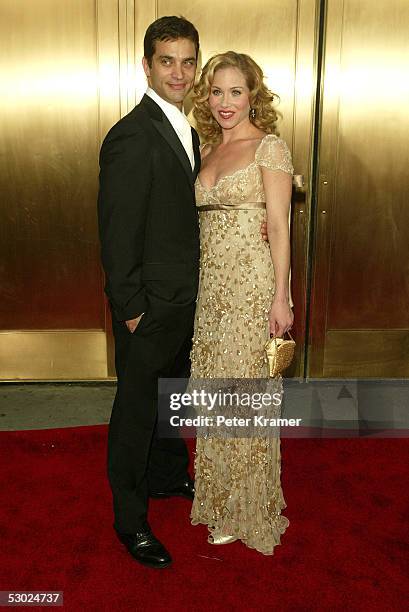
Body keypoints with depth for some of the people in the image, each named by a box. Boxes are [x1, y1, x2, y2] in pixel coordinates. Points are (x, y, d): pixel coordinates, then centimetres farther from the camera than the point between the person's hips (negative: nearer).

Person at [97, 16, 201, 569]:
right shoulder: (132, 137, -19)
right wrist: (131, 309, -18)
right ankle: (130, 518, 25)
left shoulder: (185, 131, 10)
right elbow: (117, 234, -20)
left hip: (184, 300, 9)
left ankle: (168, 475, 47)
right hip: (150, 304, -9)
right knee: (137, 408, 6)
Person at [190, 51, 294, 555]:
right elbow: (209, 218, 15)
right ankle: (220, 492, 31)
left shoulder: (269, 146, -6)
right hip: (212, 283, 7)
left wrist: (280, 297, -15)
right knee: (216, 389, 13)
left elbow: (278, 225, -11)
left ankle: (246, 510, 20)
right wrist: (204, 281, 11)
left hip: (253, 284, -7)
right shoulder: (209, 149, 15)